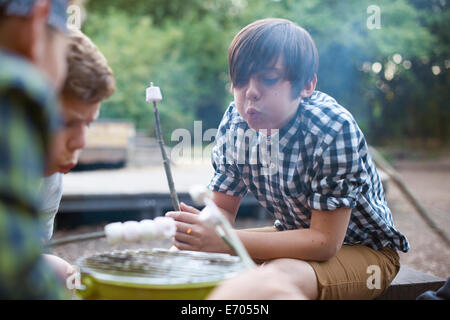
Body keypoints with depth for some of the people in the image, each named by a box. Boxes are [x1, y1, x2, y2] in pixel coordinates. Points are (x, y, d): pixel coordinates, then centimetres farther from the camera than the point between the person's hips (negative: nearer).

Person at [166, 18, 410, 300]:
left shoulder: (334, 129, -29)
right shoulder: (236, 122, -11)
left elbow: (325, 242, -28)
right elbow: (223, 209, -4)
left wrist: (222, 242, -37)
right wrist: (196, 226, -29)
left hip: (364, 248, -5)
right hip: (297, 236, 5)